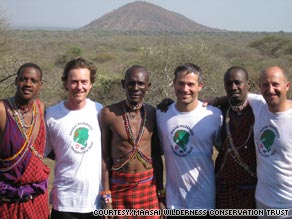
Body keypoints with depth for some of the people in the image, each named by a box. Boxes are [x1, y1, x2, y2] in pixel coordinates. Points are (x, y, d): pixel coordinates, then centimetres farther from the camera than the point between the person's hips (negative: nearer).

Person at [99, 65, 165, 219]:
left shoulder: (153, 114, -1)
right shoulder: (108, 113, -8)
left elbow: (157, 156, 6)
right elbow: (104, 157, -5)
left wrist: (161, 194, 6)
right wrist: (106, 198, -6)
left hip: (148, 185, 2)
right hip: (117, 185, -2)